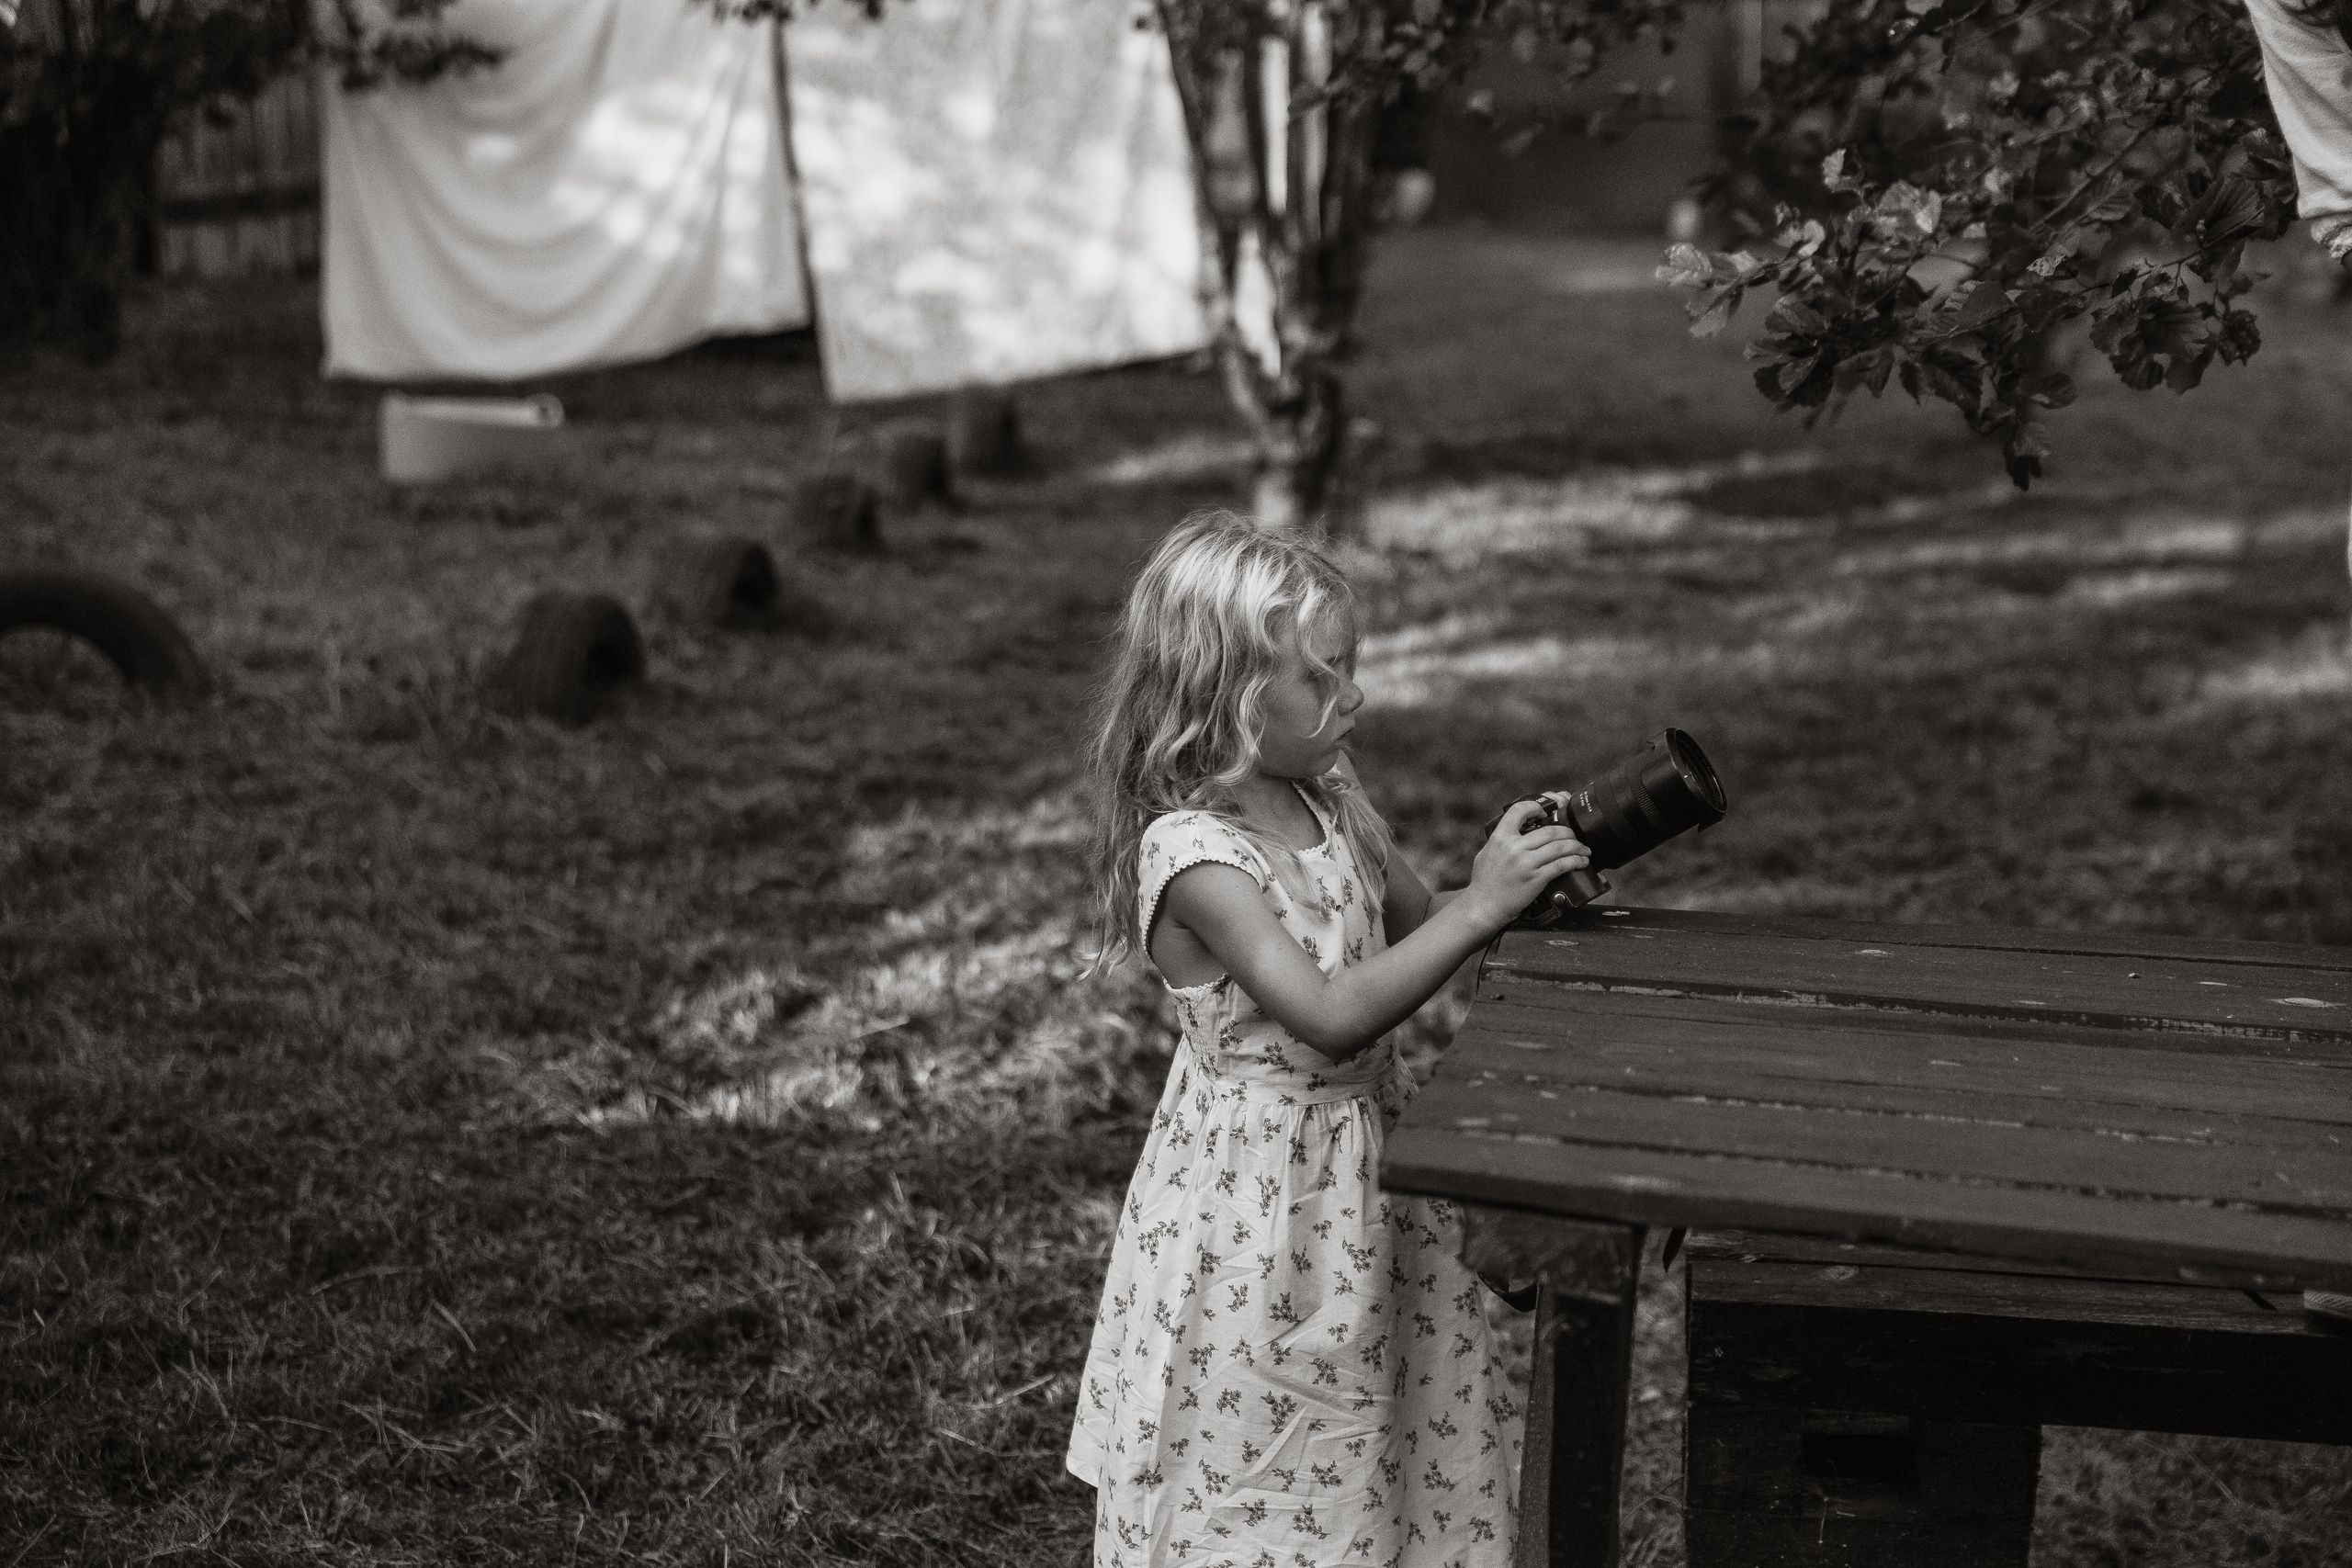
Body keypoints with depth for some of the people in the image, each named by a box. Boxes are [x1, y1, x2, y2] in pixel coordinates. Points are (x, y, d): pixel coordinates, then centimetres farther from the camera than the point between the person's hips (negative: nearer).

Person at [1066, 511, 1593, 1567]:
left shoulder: (1332, 807, 1)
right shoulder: (1192, 854, -24)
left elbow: (1417, 926, 15)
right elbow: (1333, 1016, -32)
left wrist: (1517, 879, -4)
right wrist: (1483, 907, -30)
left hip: (1364, 1150, 8)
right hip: (1257, 1192, -8)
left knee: (1383, 1440, 18)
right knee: (1257, 1479, 7)